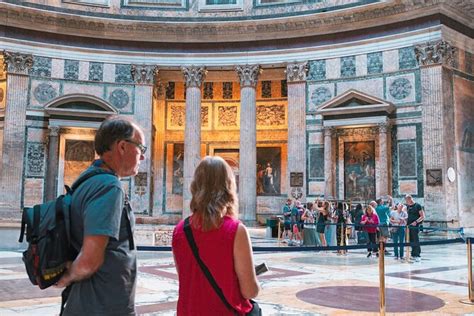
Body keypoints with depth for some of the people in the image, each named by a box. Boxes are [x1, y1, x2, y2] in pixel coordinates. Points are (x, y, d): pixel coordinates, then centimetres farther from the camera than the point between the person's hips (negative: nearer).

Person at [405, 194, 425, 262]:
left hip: (415, 226, -7)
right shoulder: (408, 206, 15)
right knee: (411, 241, 9)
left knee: (416, 241, -7)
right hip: (409, 226, 7)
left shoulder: (417, 206, -5)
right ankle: (413, 255, 17)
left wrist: (416, 222, -20)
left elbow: (422, 216, -8)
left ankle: (418, 255, -4)